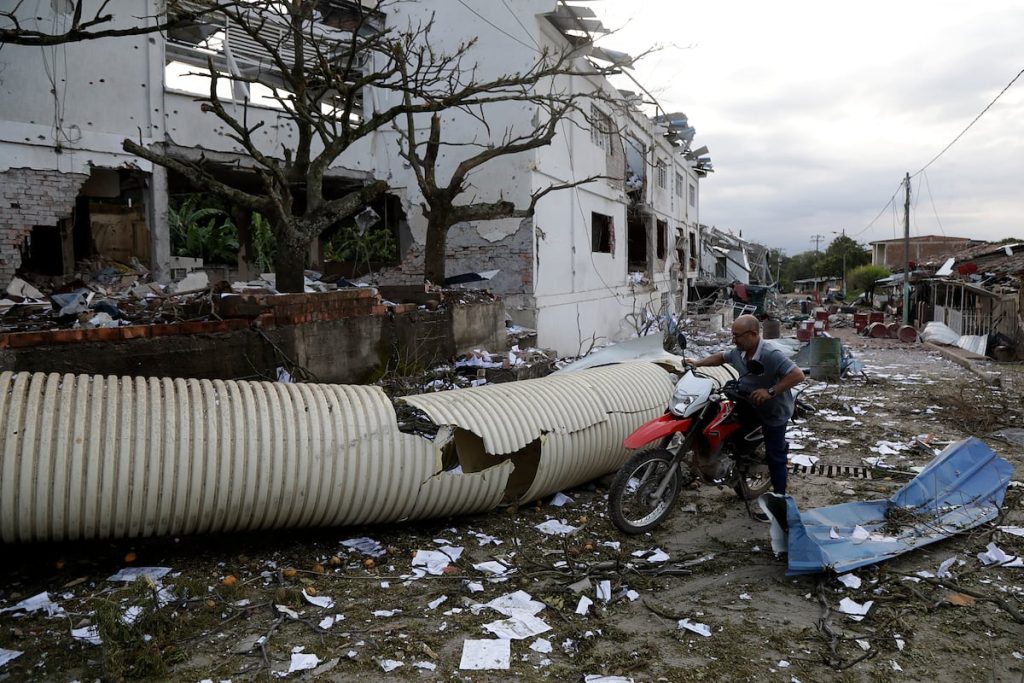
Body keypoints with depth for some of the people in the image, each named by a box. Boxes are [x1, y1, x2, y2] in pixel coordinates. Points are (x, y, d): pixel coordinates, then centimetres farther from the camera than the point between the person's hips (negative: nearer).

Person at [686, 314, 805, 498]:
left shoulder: (771, 355, -31)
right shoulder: (738, 353, -7)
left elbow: (798, 375, -36)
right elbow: (721, 357, 14)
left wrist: (771, 391, -39)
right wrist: (698, 363, 3)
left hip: (774, 412, -7)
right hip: (751, 407, 7)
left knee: (774, 457, 2)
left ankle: (779, 497, 18)